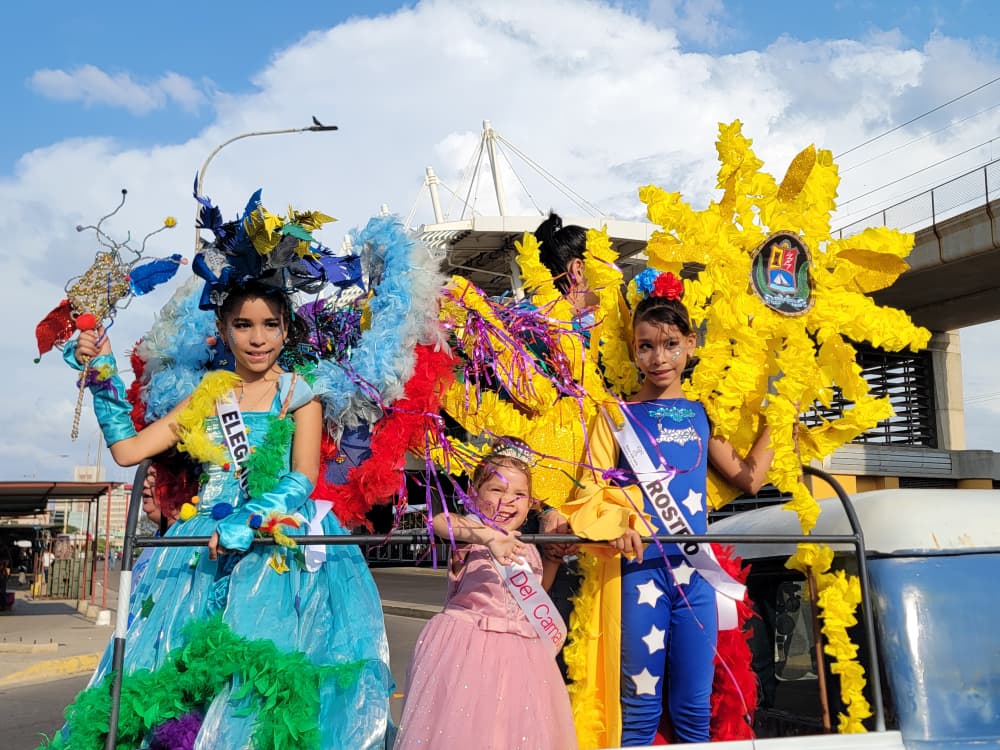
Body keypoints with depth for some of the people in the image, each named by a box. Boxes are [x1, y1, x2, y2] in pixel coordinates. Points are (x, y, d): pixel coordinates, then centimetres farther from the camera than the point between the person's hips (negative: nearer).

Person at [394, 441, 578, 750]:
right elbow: (440, 521, -30)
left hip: (520, 653, 6)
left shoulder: (528, 550, 14)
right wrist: (489, 536, -43)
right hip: (469, 645, -6)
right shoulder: (474, 530, -6)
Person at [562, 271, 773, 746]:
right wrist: (614, 524, -21)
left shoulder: (701, 416, 12)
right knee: (640, 707, 2)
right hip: (639, 568, -3)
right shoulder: (618, 416, 3)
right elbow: (591, 489, -3)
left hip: (696, 568, 3)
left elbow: (749, 477, 14)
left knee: (694, 709, 7)